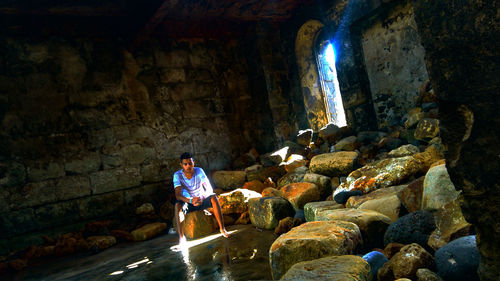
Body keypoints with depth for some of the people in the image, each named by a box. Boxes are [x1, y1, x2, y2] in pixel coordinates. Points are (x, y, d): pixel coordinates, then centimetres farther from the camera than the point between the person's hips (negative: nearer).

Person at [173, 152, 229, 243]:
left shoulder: (199, 171, -13)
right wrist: (191, 200, -45)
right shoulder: (177, 175, -16)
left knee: (214, 197, -29)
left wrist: (202, 198, -38)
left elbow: (209, 189, -16)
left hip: (201, 201, 1)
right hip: (188, 203, -1)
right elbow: (178, 195, -26)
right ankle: (181, 237, -36)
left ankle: (222, 228, -29)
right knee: (178, 205, -33)